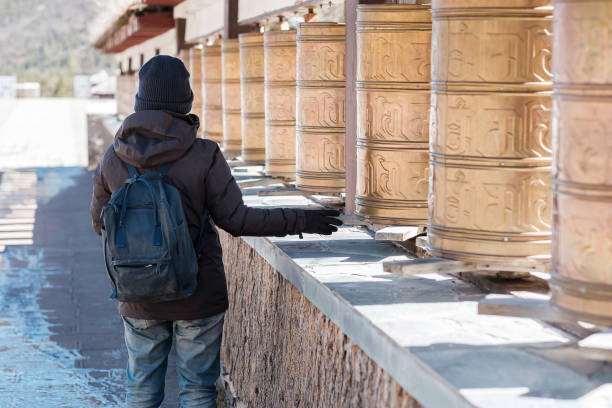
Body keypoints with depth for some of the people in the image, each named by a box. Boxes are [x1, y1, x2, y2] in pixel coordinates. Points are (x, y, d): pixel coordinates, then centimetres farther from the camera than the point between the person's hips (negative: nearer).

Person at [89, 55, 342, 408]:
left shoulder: (113, 158, -6)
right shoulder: (204, 156, -15)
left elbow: (102, 223, 6)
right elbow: (236, 219, -12)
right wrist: (301, 221, -2)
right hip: (197, 296, -2)